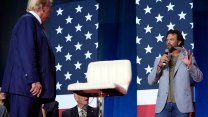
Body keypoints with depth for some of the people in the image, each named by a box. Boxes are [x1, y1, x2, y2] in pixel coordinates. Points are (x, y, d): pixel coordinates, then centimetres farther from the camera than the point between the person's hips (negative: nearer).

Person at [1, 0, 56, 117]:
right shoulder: (27, 20, -5)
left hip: (36, 86, 9)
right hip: (27, 84, -9)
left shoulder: (34, 23, 23)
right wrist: (34, 80, -21)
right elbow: (27, 52, -16)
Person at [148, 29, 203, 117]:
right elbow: (150, 81, 7)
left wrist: (190, 65, -20)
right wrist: (159, 66, -8)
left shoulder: (187, 58, 8)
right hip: (163, 104, 2)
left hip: (181, 104, -2)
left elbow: (199, 78, -2)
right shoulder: (160, 60, 15)